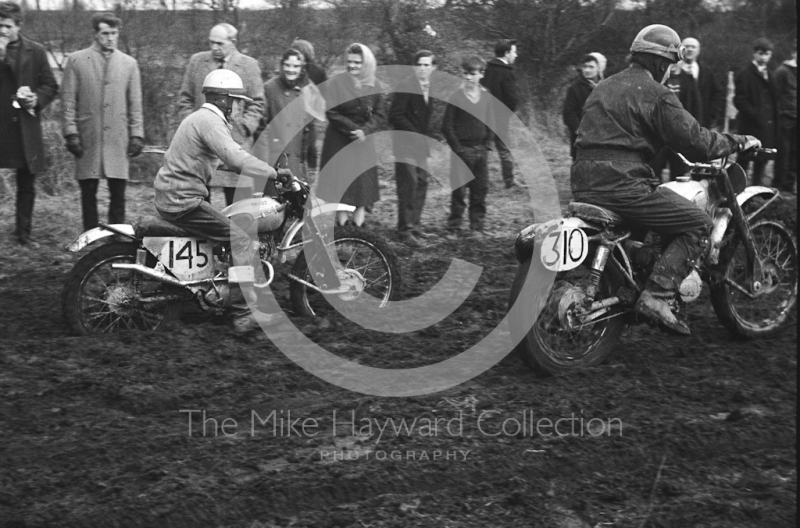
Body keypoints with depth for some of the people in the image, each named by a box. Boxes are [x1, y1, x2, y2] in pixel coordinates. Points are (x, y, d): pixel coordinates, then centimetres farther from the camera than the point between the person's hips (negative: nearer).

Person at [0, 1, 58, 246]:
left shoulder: (35, 51, 5)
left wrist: (37, 99, -10)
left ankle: (23, 232, 19)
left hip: (25, 126, 2)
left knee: (26, 184, 9)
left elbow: (51, 86, 10)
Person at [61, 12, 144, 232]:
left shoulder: (129, 63, 11)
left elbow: (135, 104, 11)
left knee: (118, 191, -1)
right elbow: (68, 100, 3)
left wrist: (137, 134, 5)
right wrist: (71, 132, -4)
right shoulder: (76, 60, 5)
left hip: (118, 138, 1)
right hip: (87, 138, -1)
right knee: (88, 191, 2)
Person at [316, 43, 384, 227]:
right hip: (338, 141, -2)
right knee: (340, 178, -3)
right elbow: (331, 113, -8)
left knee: (363, 179, 0)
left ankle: (359, 217, 6)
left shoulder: (374, 86, 3)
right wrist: (353, 128, -16)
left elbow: (377, 115, 4)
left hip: (363, 141, 2)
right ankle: (342, 217, 5)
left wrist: (364, 130, -14)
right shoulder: (337, 83, -5)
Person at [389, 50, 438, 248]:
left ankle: (414, 225, 17)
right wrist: (415, 134, -17)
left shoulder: (430, 88, 10)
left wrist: (427, 138, 5)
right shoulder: (405, 86, -13)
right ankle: (405, 231, -7)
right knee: (408, 185, -10)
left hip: (420, 144, 8)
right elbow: (395, 116, -16)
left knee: (421, 184, 8)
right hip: (405, 144, -8)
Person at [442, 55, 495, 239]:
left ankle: (478, 227, 17)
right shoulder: (456, 97, -7)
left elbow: (490, 123, 14)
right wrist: (458, 148, -10)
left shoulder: (486, 97, 6)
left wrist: (487, 144, 3)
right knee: (459, 191, -5)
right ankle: (453, 229, 2)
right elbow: (447, 127, -6)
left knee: (480, 190, 7)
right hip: (462, 150, -4)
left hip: (480, 150, 4)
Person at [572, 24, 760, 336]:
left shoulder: (604, 88, 23)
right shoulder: (656, 95, -4)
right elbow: (696, 142, -9)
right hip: (621, 182, -9)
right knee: (698, 224, -4)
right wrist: (740, 143, 7)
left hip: (583, 182, 9)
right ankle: (656, 296, -16)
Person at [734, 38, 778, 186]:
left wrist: (774, 120, 5)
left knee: (762, 160, 10)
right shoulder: (745, 74, -5)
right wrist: (755, 115, -16)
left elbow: (773, 100, 18)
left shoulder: (769, 74, 16)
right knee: (744, 160, -3)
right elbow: (740, 100, -11)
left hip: (768, 125, 7)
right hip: (751, 125, -6)